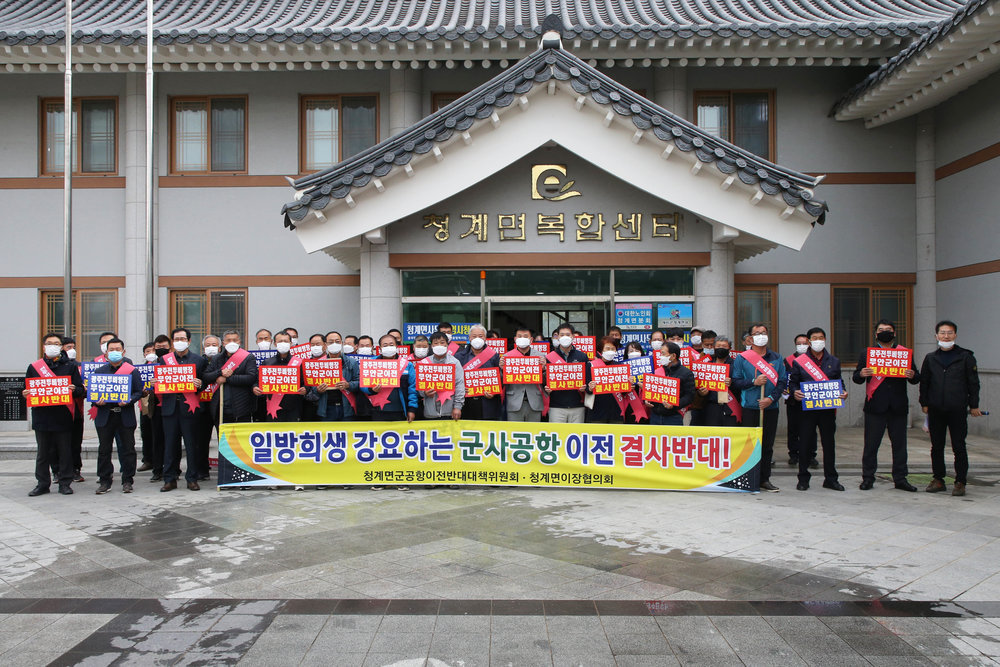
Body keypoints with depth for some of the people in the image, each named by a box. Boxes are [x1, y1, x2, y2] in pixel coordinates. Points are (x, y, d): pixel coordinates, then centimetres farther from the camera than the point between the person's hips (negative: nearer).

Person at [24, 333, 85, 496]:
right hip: (42, 417, 1)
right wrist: (26, 394, -8)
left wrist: (74, 390, -18)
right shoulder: (34, 367, 11)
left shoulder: (70, 366, 7)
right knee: (43, 452, 9)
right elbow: (27, 390, 15)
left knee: (65, 451, 3)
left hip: (63, 417, -1)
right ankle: (43, 484, 18)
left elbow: (80, 389, 4)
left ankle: (65, 483, 12)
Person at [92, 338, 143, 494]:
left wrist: (129, 400, -18)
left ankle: (127, 481, 11)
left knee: (127, 449, 2)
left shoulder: (133, 371, 3)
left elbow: (139, 391, 0)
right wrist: (97, 401, -11)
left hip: (126, 416, -2)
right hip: (105, 416, 2)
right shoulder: (99, 371, 10)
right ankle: (104, 481, 15)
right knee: (104, 450, 5)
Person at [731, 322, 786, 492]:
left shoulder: (776, 358, 11)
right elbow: (736, 381, 0)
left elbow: (782, 381, 6)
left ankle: (765, 479, 15)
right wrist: (754, 382, -14)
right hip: (750, 408, -2)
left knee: (767, 444, 6)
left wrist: (771, 398, -7)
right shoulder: (742, 358, 3)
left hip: (771, 407, 3)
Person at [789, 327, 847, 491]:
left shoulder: (834, 361, 12)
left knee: (829, 443, 8)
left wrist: (843, 392, -5)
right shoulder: (799, 362, 4)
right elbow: (792, 382, 4)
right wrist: (794, 392, -15)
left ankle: (830, 478, 19)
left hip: (828, 409, 2)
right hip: (807, 409, -2)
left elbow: (839, 382, 14)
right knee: (805, 444, 1)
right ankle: (803, 479, 12)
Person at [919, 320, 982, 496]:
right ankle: (938, 480, 18)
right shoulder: (930, 358, 9)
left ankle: (960, 482, 10)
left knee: (959, 447, 2)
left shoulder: (966, 357, 2)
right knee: (936, 447, 8)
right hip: (935, 410, 3)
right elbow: (924, 382, 13)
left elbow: (973, 383, 3)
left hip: (958, 410, -3)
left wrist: (974, 405, 0)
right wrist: (924, 403, 7)